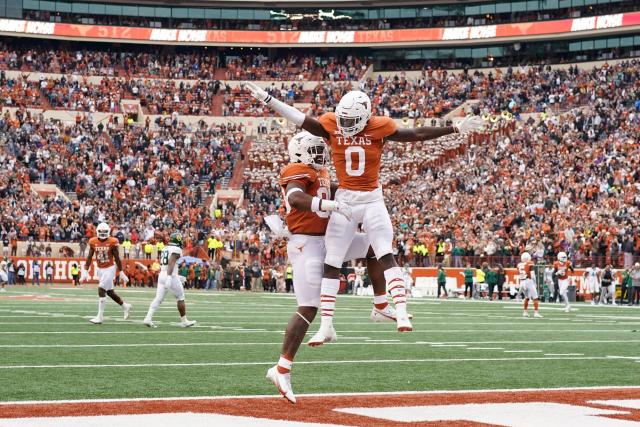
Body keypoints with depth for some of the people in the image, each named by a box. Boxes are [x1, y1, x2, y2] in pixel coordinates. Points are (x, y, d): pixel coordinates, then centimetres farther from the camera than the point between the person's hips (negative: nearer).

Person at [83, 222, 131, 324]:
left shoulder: (112, 242, -12)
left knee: (101, 290, -13)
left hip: (109, 269, -5)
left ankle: (100, 316, -7)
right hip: (100, 269, 5)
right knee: (110, 292, 13)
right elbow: (89, 258, 3)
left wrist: (121, 273, -3)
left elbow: (117, 259, -7)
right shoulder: (93, 242, -2)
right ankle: (125, 306, 35)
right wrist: (85, 271, -1)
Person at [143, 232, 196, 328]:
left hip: (161, 275, 7)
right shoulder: (176, 249, -9)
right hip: (171, 276, -7)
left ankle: (148, 318, -11)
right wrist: (169, 277, -31)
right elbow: (171, 263, -22)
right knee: (180, 298, 7)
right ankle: (184, 321, 14)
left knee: (158, 298, 3)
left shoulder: (164, 249, 17)